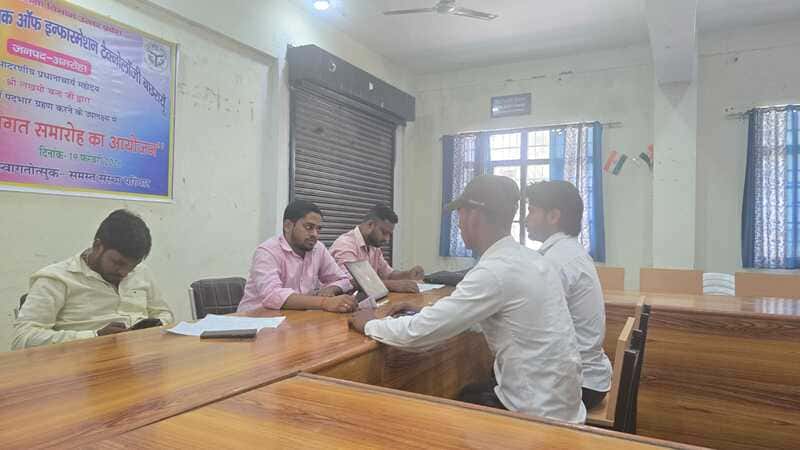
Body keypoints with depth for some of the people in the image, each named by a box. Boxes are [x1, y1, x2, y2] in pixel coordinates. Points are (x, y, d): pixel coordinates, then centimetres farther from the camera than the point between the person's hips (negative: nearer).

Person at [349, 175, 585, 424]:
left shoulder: (496, 270, -24)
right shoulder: (528, 259, 3)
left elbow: (420, 331, -21)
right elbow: (480, 316, 15)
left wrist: (370, 324, -3)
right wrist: (421, 313, 9)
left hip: (538, 411, -7)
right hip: (553, 397, 7)